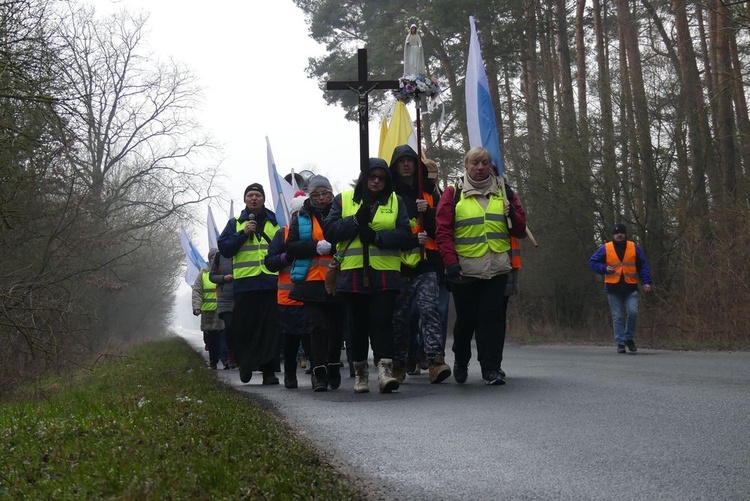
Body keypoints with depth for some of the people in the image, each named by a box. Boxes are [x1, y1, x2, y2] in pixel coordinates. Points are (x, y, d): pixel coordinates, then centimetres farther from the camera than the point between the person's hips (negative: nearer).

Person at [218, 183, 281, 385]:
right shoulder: (235, 223, 13)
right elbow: (224, 248, 4)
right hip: (245, 283, 0)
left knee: (271, 328, -4)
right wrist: (243, 234, -7)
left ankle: (269, 369, -1)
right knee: (244, 328, 1)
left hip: (271, 282, 0)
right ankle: (246, 364, 20)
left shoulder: (275, 222, 14)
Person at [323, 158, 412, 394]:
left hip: (385, 273, -1)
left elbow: (405, 233, 1)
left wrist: (377, 237, -13)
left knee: (382, 321, -11)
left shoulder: (395, 201, 12)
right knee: (358, 324, 7)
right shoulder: (344, 199, 11)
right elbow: (329, 231, 1)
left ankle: (385, 368, -16)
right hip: (353, 273, 1)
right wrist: (356, 221, -12)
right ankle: (360, 372, 19)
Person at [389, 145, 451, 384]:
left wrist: (427, 212, -8)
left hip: (426, 264, 1)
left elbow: (438, 229, 11)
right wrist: (412, 239, -12)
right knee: (399, 316, 4)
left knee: (429, 310, -13)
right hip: (398, 264, -1)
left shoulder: (428, 192, 15)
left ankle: (436, 360, -21)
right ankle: (398, 365, 12)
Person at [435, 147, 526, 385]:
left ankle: (491, 368, 0)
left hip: (497, 268, 2)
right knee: (466, 318, 6)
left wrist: (513, 215, -6)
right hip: (464, 269, -2)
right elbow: (443, 231, -3)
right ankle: (460, 362, 28)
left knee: (491, 318, -4)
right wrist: (451, 262, -14)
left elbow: (520, 230, 16)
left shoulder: (502, 192, 13)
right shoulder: (453, 193, 4)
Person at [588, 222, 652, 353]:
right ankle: (620, 343, 9)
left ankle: (628, 338, 8)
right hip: (613, 288, 0)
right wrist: (604, 269, -9)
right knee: (617, 317, 1)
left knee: (633, 312, -14)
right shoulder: (605, 248, 3)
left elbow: (643, 266, 6)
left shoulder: (634, 248, 5)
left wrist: (646, 282, -4)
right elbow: (593, 262, 9)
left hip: (630, 288, 0)